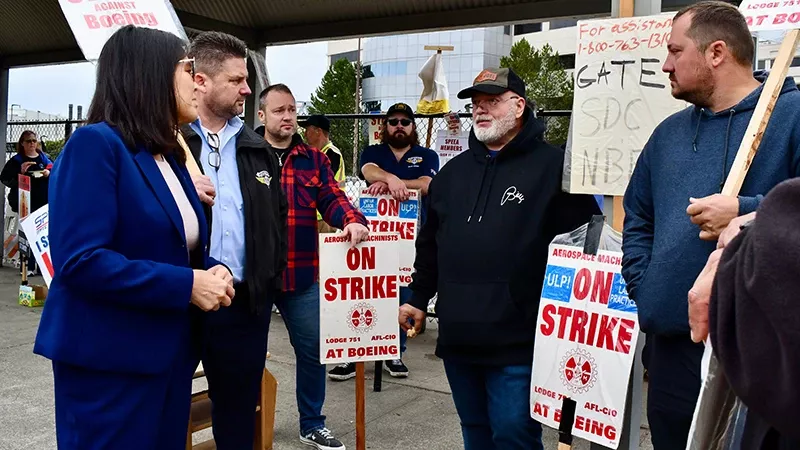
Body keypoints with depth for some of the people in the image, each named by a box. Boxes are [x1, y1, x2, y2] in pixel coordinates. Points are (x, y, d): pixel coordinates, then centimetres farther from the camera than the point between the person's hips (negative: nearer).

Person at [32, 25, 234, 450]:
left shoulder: (169, 156, 12)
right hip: (108, 360, -8)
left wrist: (212, 271, -4)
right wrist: (186, 285, -22)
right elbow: (80, 261, -24)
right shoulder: (95, 143, -14)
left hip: (169, 353, 8)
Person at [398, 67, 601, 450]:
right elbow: (430, 243, 20)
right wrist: (418, 298, 18)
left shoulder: (553, 166, -6)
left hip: (517, 342, -6)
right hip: (457, 338, 6)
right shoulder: (454, 171, 14)